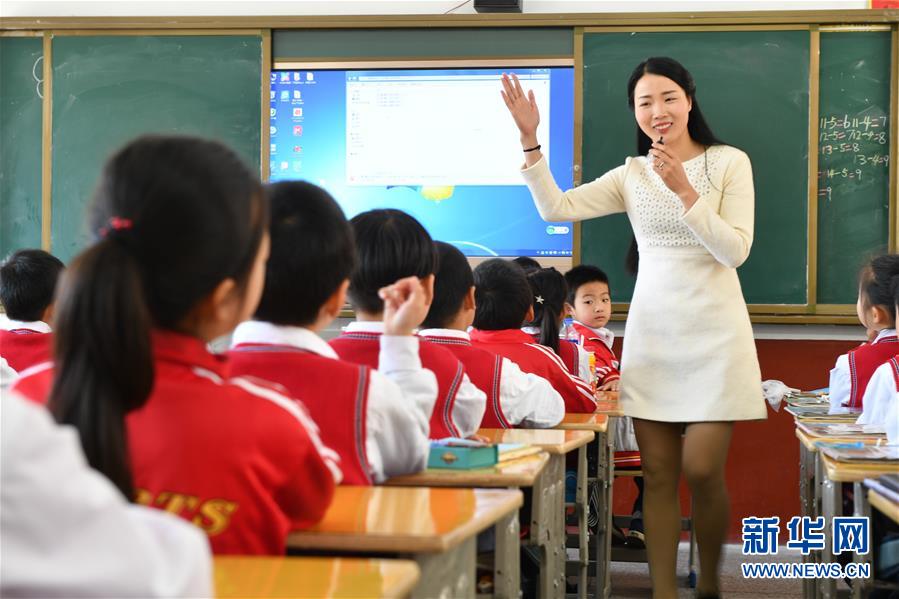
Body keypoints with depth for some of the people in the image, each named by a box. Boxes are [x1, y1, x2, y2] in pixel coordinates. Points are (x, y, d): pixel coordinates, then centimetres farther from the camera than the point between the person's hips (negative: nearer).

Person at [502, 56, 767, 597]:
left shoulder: (729, 163, -2)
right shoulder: (632, 174, 9)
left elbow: (735, 250, -11)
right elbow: (556, 208, -1)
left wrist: (685, 191, -20)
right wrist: (530, 138, -10)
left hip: (713, 335, -3)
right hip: (652, 334, 4)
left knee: (702, 470, -7)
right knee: (658, 474, 3)